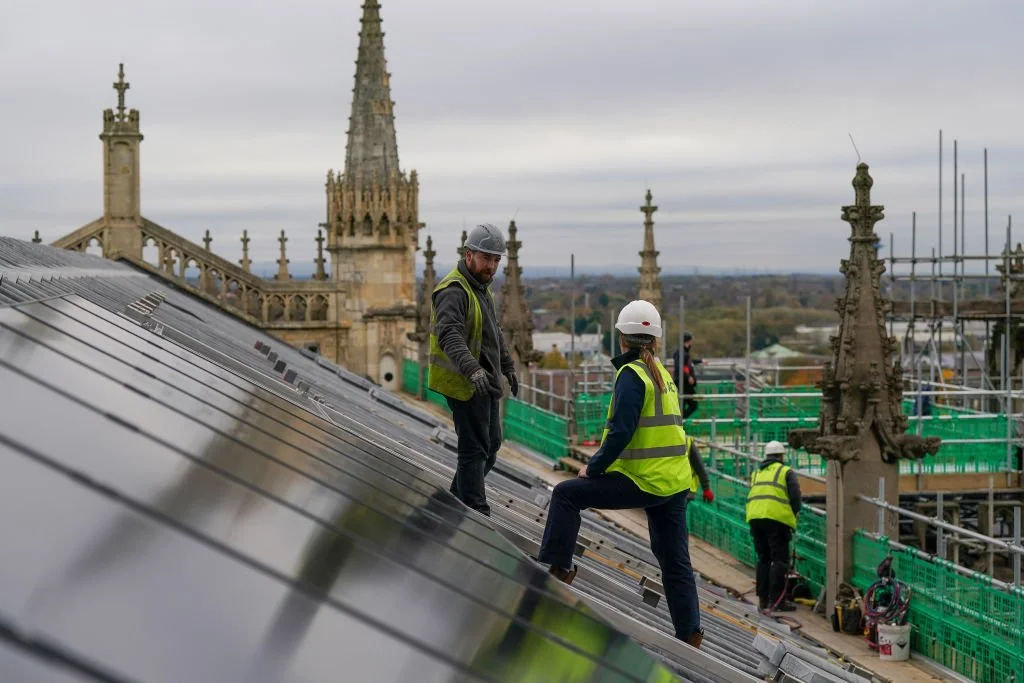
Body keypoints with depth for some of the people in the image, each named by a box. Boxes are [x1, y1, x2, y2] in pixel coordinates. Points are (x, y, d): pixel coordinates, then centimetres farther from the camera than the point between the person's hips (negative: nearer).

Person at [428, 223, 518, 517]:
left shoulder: (481, 288, 15)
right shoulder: (453, 291, -18)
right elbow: (450, 335, -34)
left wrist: (507, 366, 32)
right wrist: (472, 369, -47)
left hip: (486, 383, 10)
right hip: (466, 383, -10)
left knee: (491, 445, 15)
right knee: (475, 449, -6)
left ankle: (457, 501, 27)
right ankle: (476, 515, 0)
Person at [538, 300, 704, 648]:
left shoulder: (631, 374, -11)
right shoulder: (662, 373, 15)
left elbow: (621, 432, -19)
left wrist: (594, 468, -7)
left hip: (645, 482, -8)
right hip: (676, 482, 8)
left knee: (567, 494, 2)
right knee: (675, 562, 14)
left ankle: (557, 567, 2)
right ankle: (689, 632, 12)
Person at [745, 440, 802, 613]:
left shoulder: (757, 473, 25)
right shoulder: (786, 471, 7)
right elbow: (795, 496, -1)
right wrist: (794, 514, 14)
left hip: (755, 517, 6)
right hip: (777, 518, -6)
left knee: (763, 559, 13)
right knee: (780, 559, -3)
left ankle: (763, 600, 13)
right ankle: (776, 601, -8)